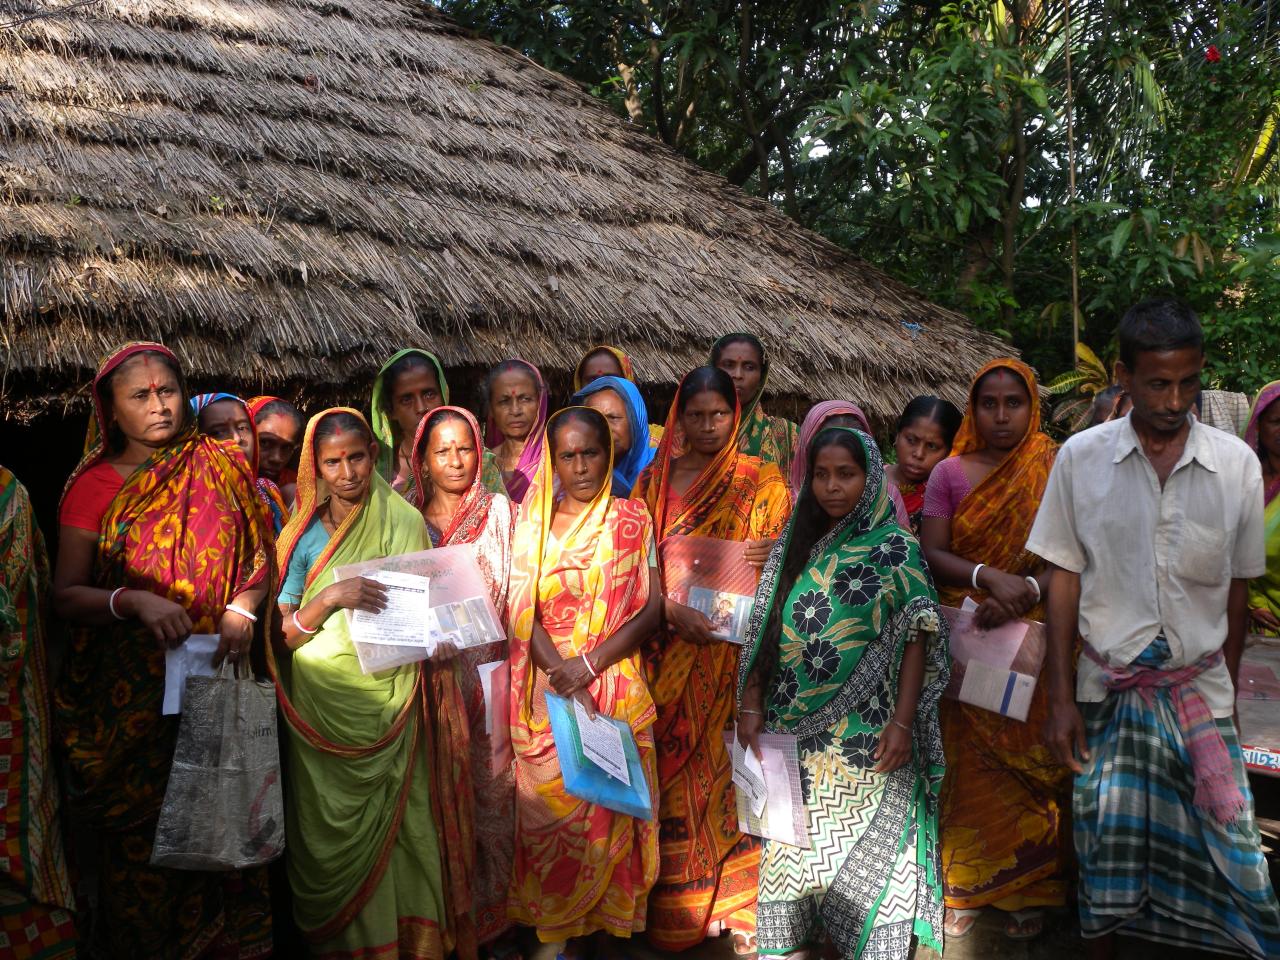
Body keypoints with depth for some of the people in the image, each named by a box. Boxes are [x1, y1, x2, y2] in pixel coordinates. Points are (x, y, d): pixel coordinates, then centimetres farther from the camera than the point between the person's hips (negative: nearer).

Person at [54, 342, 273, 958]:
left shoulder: (222, 469, 6)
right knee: (141, 838, 2)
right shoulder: (94, 485, 1)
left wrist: (241, 608, -11)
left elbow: (261, 561, 8)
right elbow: (66, 594, -2)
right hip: (130, 695, -1)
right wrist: (134, 601, -20)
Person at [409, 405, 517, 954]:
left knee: (490, 787, 1)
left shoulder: (498, 511, 4)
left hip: (487, 668, -1)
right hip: (434, 676, 1)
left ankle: (492, 913, 13)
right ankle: (446, 916, 17)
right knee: (443, 790, 4)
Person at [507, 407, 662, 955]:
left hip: (618, 687, 0)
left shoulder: (632, 520, 2)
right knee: (554, 811, 5)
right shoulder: (532, 522, 3)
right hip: (548, 691, 0)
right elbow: (522, 612, -4)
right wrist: (568, 680, -16)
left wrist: (591, 663, -14)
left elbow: (653, 607, -3)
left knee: (610, 810, 5)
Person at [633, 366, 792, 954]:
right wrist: (672, 609, -15)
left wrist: (766, 559, -19)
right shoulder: (652, 481, 8)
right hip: (669, 652, 1)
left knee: (730, 766, 0)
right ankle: (671, 901, 16)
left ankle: (736, 902, 13)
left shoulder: (763, 482, 6)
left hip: (735, 647, -1)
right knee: (671, 768, 3)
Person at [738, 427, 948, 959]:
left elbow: (916, 638, -6)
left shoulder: (895, 547, -3)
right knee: (794, 850, 10)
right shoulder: (795, 545, 9)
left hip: (865, 737, -4)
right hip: (795, 733, 4)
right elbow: (764, 629, 9)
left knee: (863, 853, 3)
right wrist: (751, 705, 2)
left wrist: (902, 721, -13)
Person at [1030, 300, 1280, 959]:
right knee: (1107, 849, 7)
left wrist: (1227, 689, 7)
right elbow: (1064, 579, 0)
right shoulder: (1081, 457, -3)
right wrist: (1061, 699, -2)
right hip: (1108, 688, 0)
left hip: (1200, 689, 1)